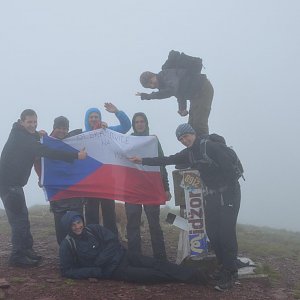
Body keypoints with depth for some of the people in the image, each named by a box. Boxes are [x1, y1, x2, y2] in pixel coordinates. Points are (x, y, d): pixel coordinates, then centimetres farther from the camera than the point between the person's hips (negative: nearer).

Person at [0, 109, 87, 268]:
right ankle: (18, 256, -5)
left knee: (22, 216, 13)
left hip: (13, 182, 10)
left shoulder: (26, 136, 13)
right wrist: (76, 155, -31)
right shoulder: (20, 137, -18)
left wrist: (40, 135, -3)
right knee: (19, 218, -10)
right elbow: (46, 152, -28)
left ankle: (26, 250, 21)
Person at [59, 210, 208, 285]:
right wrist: (94, 272, -17)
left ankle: (195, 274, -15)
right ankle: (190, 277, -17)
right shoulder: (67, 245, -7)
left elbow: (113, 241, 0)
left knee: (155, 264, -13)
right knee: (151, 274, -19)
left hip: (120, 256, 4)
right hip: (112, 270, -4)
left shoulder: (93, 229, 3)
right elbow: (67, 271, -9)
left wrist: (98, 261, -12)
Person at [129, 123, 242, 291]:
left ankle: (230, 273, 2)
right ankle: (225, 267, 20)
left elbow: (229, 169, -20)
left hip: (228, 193, -8)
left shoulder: (211, 147, -17)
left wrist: (230, 196, -21)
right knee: (212, 233, 7)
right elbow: (167, 160, 4)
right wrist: (143, 161, -1)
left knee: (226, 233, -9)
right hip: (212, 194, 8)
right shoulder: (189, 153, 6)